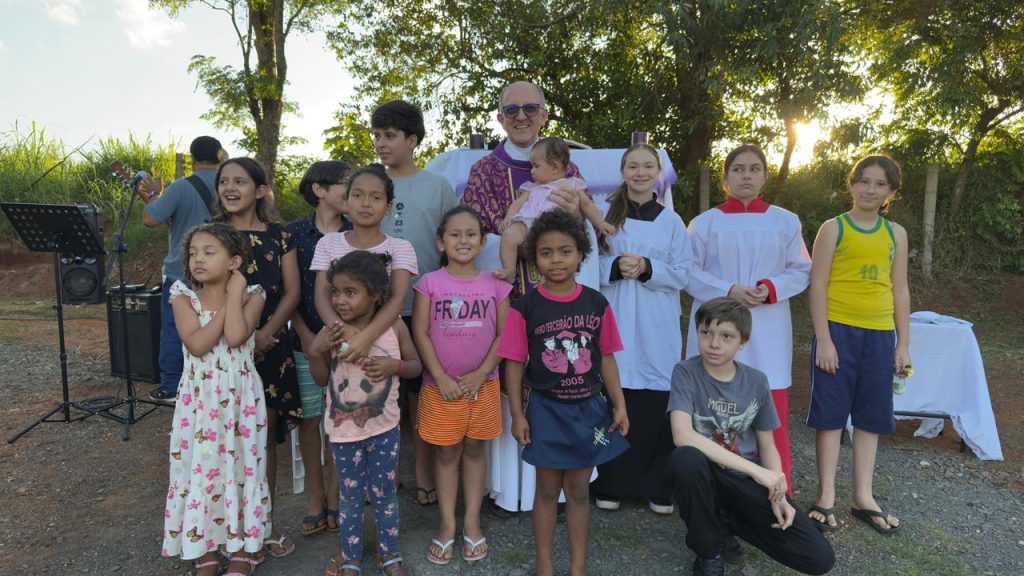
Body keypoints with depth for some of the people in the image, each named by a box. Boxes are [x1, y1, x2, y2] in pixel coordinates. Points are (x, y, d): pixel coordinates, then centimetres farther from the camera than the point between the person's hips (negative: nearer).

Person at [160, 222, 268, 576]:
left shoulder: (251, 294, -6)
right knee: (200, 468, 8)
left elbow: (235, 337, -24)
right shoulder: (184, 296, -3)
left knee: (241, 466, 8)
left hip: (240, 396, -1)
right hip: (199, 397, 1)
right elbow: (197, 344, -18)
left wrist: (234, 293, -16)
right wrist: (227, 305, -16)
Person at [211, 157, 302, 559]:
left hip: (270, 347, 1)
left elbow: (291, 291, 0)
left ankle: (263, 523, 21)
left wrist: (267, 334, -14)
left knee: (266, 434, 7)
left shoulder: (279, 236, 5)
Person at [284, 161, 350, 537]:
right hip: (305, 340, 0)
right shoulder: (294, 233, 2)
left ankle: (334, 499, 19)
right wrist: (305, 335, -8)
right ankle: (315, 500, 20)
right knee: (308, 420, 7)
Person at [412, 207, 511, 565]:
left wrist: (481, 374, -10)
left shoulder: (495, 285, -1)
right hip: (441, 386, -1)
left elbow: (504, 335, -1)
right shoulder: (430, 284, -5)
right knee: (446, 454, 10)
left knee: (474, 450, 13)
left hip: (482, 385, 1)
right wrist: (441, 378, -12)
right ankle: (447, 524, 22)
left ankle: (472, 522, 25)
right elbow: (420, 334, -7)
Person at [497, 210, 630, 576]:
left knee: (579, 491, 14)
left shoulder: (597, 304, -2)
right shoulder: (525, 308, -9)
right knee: (547, 490, 12)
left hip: (588, 408, 2)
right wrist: (517, 415, -7)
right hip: (546, 410, -2)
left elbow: (606, 359, 3)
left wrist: (619, 405, 1)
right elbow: (514, 364, -6)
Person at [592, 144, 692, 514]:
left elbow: (682, 274, 3)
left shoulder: (671, 221, 9)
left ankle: (658, 487, 13)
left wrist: (647, 269, -13)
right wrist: (616, 267, -16)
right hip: (614, 322, 0)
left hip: (657, 329, 1)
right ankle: (610, 484, 12)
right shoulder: (605, 213, 7)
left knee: (657, 403, -2)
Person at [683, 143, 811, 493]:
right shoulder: (705, 222, 3)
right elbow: (690, 272, 1)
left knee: (772, 413, -1)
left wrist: (772, 288, -11)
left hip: (767, 332, 1)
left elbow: (801, 271, 9)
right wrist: (728, 291, -13)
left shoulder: (786, 221, 9)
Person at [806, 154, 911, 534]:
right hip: (839, 331, -4)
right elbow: (818, 286, -7)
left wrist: (903, 344, 7)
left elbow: (900, 291, 11)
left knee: (871, 415, 10)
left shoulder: (896, 233, 9)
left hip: (880, 335, 4)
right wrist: (823, 339, -13)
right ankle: (826, 496, 11)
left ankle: (863, 496, 21)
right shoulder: (833, 229, -2)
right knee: (831, 413, 2)